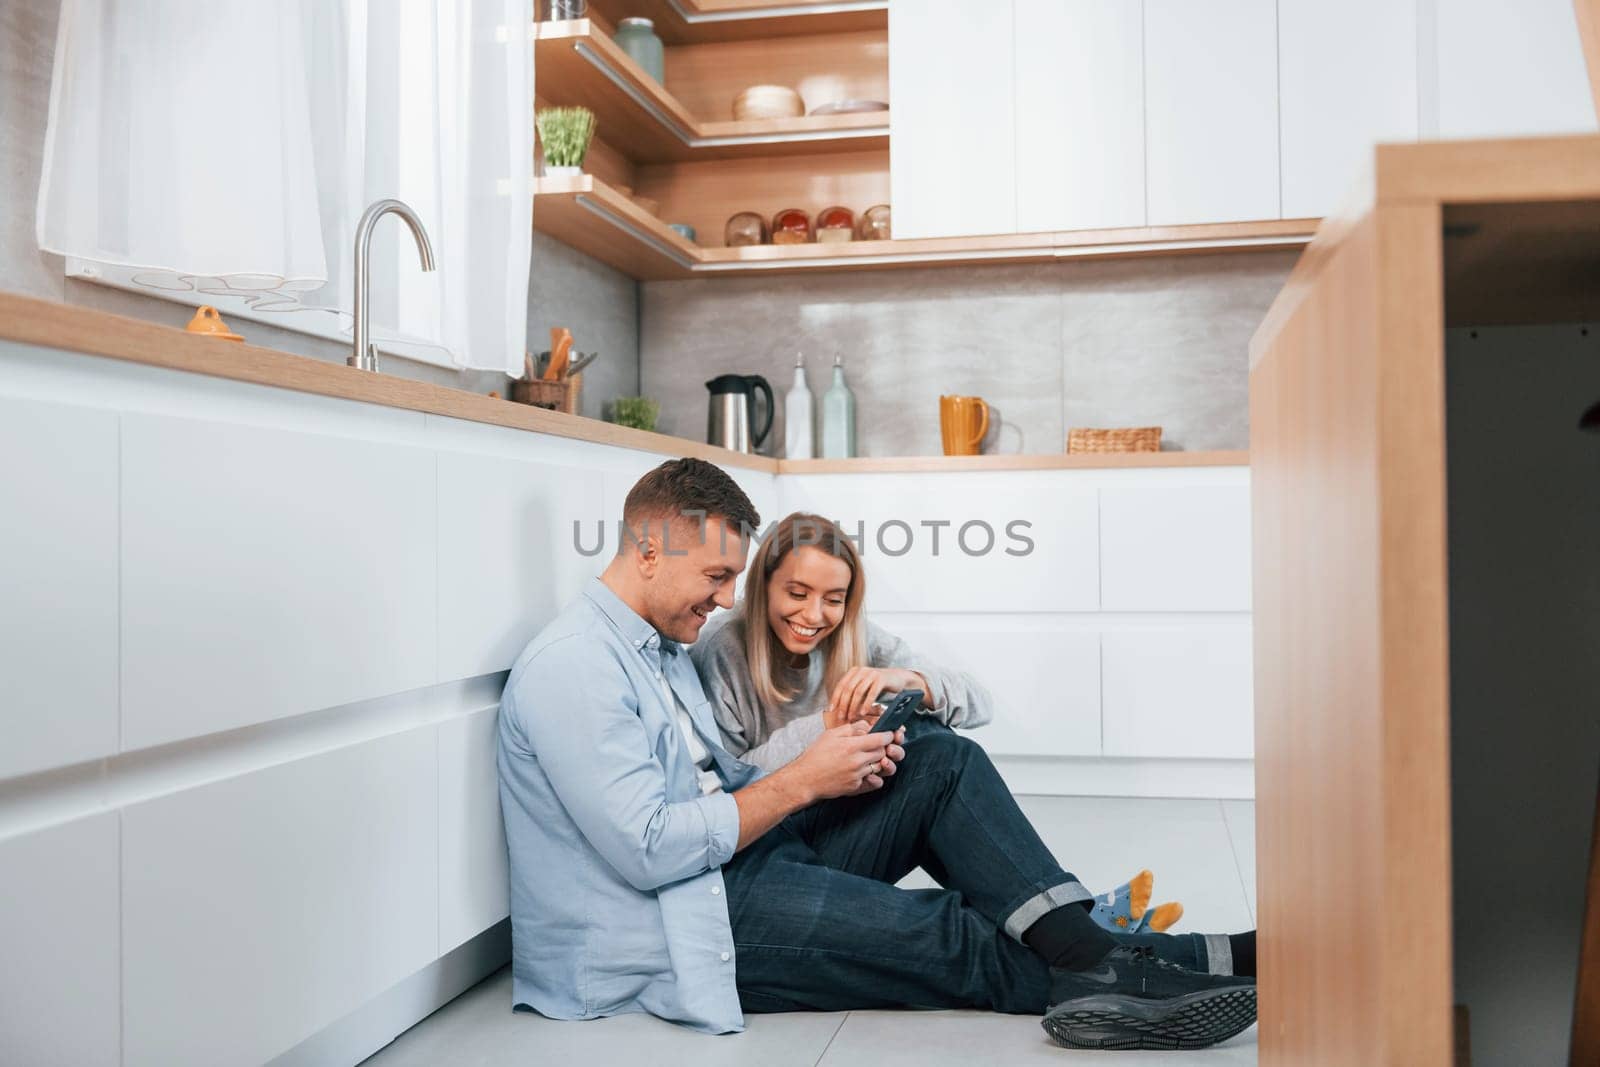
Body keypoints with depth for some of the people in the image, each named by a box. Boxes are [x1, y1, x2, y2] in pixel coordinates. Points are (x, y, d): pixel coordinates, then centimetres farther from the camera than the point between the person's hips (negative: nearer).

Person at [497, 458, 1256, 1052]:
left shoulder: (662, 648, 16)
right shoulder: (571, 669, -17)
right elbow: (648, 849, -24)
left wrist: (843, 771, -3)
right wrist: (802, 782, -16)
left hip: (737, 865, 10)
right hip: (672, 938, -10)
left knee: (938, 759, -4)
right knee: (945, 937, -20)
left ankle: (1085, 949, -17)